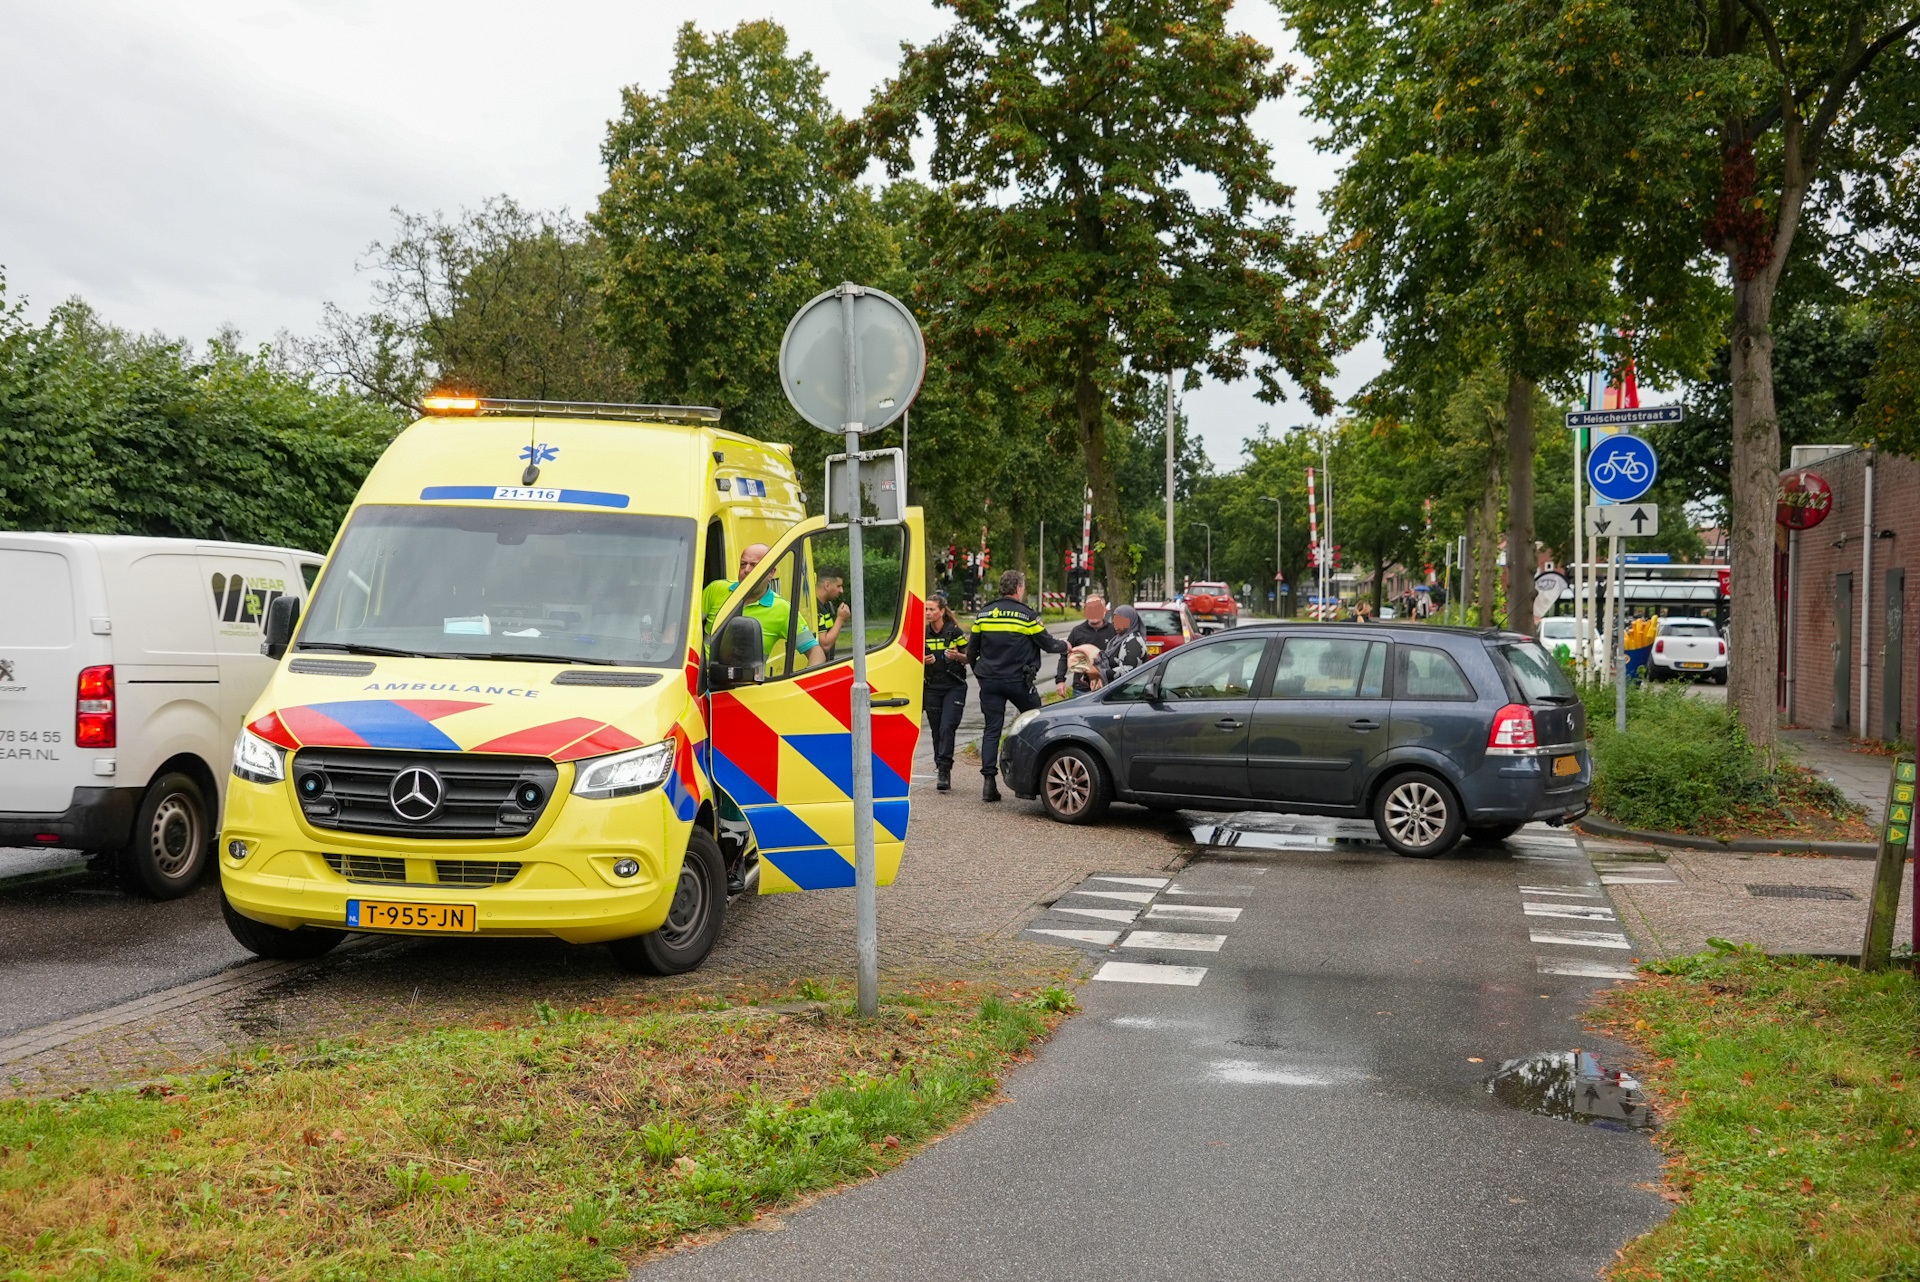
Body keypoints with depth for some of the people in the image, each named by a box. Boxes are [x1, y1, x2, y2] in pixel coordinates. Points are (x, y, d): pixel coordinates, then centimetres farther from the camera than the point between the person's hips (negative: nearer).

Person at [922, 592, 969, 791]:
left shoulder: (954, 632, -4)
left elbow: (968, 658, 3)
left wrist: (957, 656, -17)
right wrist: (924, 661, -11)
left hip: (954, 687, -3)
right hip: (932, 687, 3)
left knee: (947, 727, -15)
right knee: (937, 730, 5)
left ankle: (944, 771, -17)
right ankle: (943, 771, 17)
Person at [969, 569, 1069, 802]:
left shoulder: (984, 614, 6)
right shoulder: (1026, 615, -7)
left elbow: (971, 650, 11)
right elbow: (1048, 644, -2)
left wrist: (979, 672, 27)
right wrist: (1065, 646, 19)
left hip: (989, 680, 3)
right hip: (1018, 680, -3)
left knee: (991, 729, 4)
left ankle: (989, 782, -4)